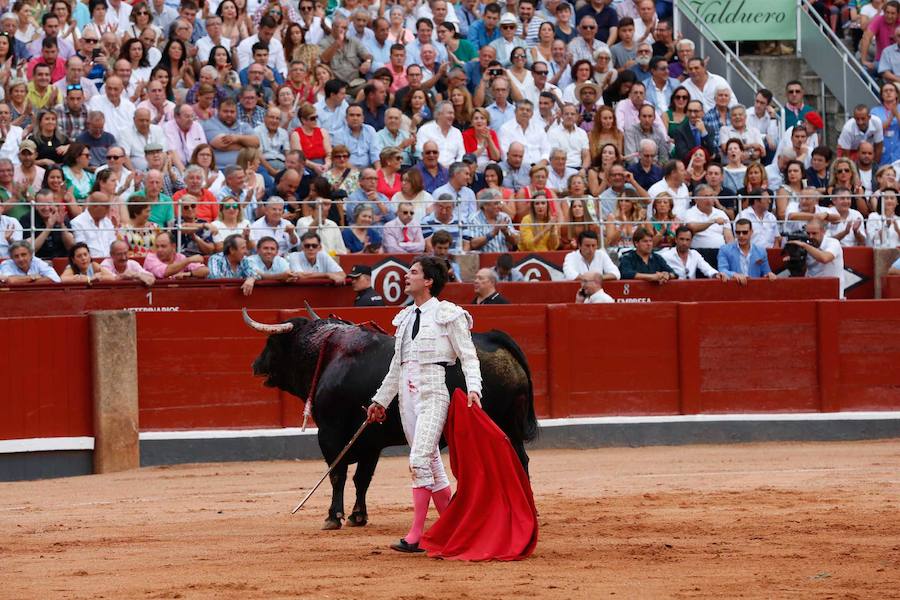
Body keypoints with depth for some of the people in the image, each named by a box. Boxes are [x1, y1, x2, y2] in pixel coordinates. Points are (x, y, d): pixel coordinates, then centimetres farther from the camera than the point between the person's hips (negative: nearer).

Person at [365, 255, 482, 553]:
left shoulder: (448, 314, -3)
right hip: (408, 394, 8)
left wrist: (473, 389, -21)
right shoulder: (406, 317, 17)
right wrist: (380, 399, 27)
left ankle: (416, 535, -17)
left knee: (420, 460, -17)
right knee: (431, 464, 8)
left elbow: (468, 355, -6)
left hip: (434, 392, -8)